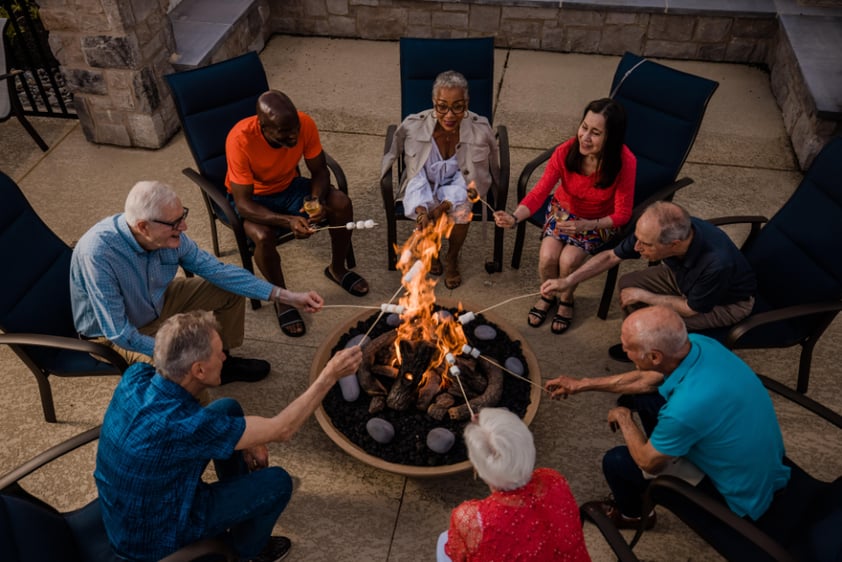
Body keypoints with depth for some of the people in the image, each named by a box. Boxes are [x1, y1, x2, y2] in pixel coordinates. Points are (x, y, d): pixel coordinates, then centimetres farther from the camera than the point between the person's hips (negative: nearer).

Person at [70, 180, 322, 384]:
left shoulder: (171, 237, -21)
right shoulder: (98, 253, -37)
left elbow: (218, 270, -10)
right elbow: (119, 333, -31)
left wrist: (287, 296, -13)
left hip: (158, 303, 6)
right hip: (116, 334, -6)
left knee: (232, 289, 0)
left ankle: (223, 361, 21)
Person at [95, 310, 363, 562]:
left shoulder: (137, 375, -18)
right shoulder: (183, 426, -38)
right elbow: (282, 429, -28)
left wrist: (244, 440, -3)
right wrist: (330, 376, -20)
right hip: (153, 540, -7)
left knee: (229, 408, 8)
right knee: (278, 482, -2)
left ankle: (240, 499, 32)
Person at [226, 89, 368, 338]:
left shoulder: (305, 124, -24)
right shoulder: (240, 140, -35)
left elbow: (320, 171, -9)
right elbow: (243, 204, -31)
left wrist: (318, 201, -30)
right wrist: (288, 221, -44)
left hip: (289, 185, 4)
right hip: (252, 197, -4)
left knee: (342, 204, -17)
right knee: (263, 236, -34)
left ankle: (337, 269, 10)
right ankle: (282, 299, -6)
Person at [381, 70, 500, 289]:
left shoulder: (481, 129, -18)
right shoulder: (413, 126, -17)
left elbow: (477, 178, -8)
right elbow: (416, 177, -7)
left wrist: (445, 205, -18)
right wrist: (421, 209, -21)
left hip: (460, 186, 0)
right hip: (426, 188, 0)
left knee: (460, 209, -29)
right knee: (425, 214, -27)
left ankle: (452, 259, -4)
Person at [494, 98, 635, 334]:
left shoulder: (624, 162, -29)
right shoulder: (566, 152, -24)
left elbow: (622, 214, -19)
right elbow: (539, 193, -22)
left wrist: (586, 225, -36)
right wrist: (515, 217, -41)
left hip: (600, 221, -2)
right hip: (564, 210, 2)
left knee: (568, 260, -23)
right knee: (547, 256, -20)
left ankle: (565, 300, 11)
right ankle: (548, 295, 15)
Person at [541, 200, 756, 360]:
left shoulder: (717, 263, -43)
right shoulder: (657, 231, -28)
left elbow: (691, 309, -25)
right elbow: (611, 257, -12)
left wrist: (643, 296, -19)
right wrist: (567, 281, -16)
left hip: (728, 302, -6)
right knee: (628, 283, -8)